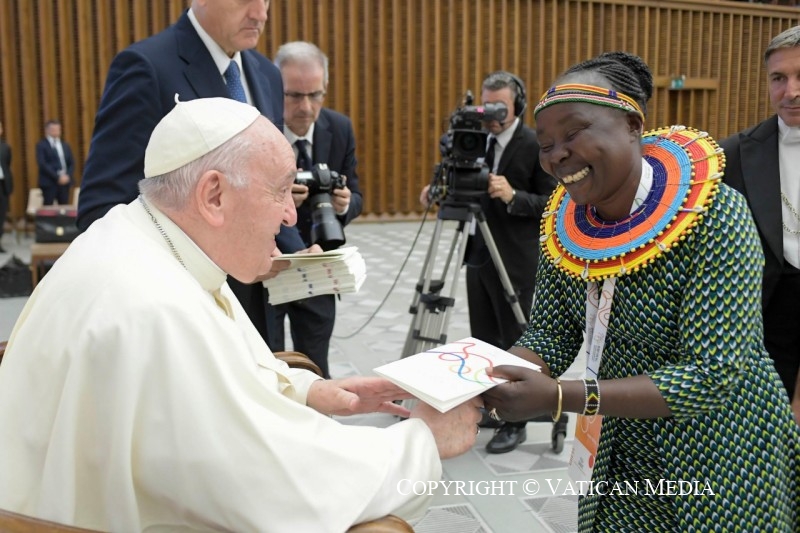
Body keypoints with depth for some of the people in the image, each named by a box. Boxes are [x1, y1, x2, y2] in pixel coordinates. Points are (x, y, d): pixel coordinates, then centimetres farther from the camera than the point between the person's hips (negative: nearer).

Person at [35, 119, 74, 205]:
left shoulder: (65, 145, 18)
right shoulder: (41, 145, 0)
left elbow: (72, 163, 13)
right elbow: (42, 164, -10)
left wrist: (68, 176, -5)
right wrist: (57, 177, -16)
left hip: (65, 181, 5)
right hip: (49, 182, -5)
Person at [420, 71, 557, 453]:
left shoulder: (537, 146, -10)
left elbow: (552, 204, -13)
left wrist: (513, 196, -27)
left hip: (515, 262, -6)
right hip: (478, 256, 7)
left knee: (515, 342, 2)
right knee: (483, 341, 15)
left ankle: (515, 421, 12)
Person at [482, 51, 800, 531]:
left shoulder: (714, 217, -26)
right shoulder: (566, 223, -9)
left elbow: (713, 377, -29)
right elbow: (550, 335, -4)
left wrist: (559, 397, -37)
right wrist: (489, 377, -25)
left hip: (723, 458, -4)